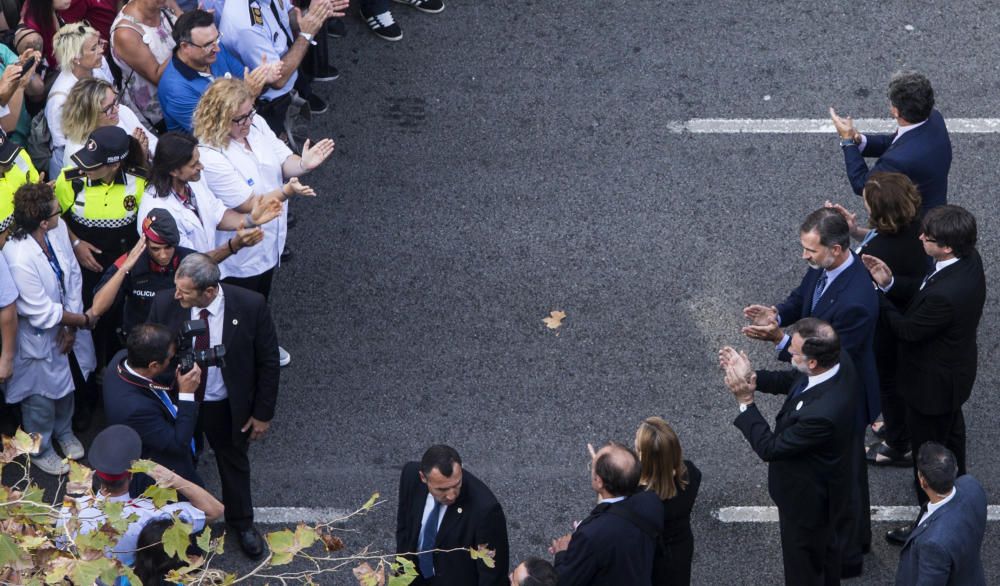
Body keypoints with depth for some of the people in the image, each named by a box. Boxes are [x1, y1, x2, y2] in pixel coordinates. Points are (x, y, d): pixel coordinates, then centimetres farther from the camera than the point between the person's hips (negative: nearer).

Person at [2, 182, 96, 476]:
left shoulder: (58, 230, -19)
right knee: (41, 396, 17)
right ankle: (40, 450, 43)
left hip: (65, 327, 6)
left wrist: (71, 327, -11)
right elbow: (42, 313, -28)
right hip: (38, 337, -6)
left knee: (65, 384, 29)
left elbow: (72, 275, -7)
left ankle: (63, 431, 56)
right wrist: (83, 320, -14)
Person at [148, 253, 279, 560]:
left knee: (234, 462, 25)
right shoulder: (165, 304, -24)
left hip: (228, 407, 0)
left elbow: (267, 361, -14)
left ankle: (241, 522, 52)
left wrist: (263, 413, -8)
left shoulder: (250, 306, -28)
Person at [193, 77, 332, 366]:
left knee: (262, 299, 32)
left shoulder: (256, 125, -11)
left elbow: (284, 161, -5)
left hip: (268, 241, 8)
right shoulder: (211, 158, -35)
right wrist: (286, 192, -48)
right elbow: (249, 204, -33)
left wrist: (303, 163, -29)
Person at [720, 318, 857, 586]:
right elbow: (789, 381, -1)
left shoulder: (821, 413, -46)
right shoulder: (838, 360, -20)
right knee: (825, 546, 35)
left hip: (807, 499, -8)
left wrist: (746, 401, -28)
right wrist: (750, 375, -16)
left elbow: (769, 448, -31)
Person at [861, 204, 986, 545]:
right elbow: (923, 295, -2)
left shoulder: (945, 294, -44)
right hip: (956, 369, 9)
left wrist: (876, 295, -15)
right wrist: (890, 284, -15)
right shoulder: (969, 260, -16)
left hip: (933, 383, -9)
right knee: (951, 428, 34)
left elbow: (907, 330, -27)